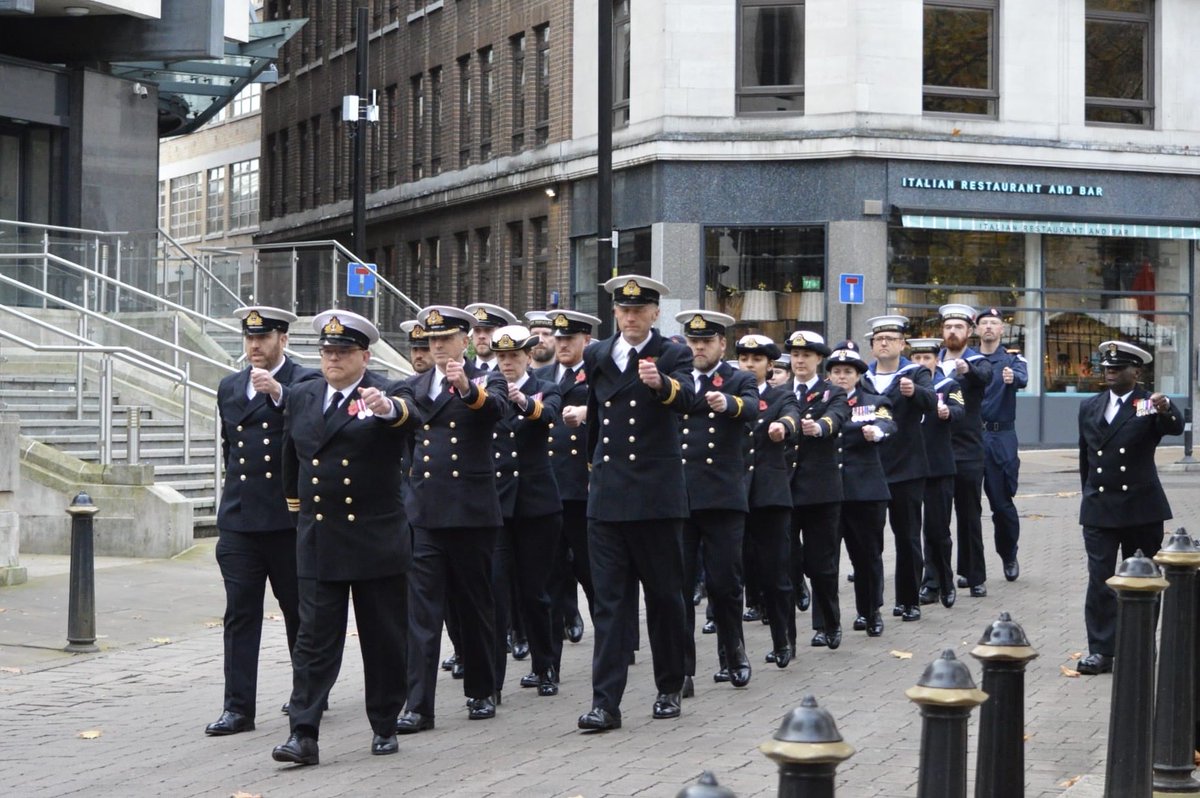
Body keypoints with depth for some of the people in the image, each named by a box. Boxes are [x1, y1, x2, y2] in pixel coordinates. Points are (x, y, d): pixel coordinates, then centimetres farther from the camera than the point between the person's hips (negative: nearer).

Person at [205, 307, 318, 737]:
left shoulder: (305, 382, -3)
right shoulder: (229, 387, 15)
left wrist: (278, 392, -29)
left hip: (288, 518, -4)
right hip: (239, 519, 4)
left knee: (299, 612, 7)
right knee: (240, 615, 1)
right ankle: (238, 707, 2)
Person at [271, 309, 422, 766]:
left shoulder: (385, 395, -6)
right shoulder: (302, 397, 9)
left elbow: (412, 417, -29)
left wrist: (387, 407, -50)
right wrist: (294, 498, 29)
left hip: (376, 541, -3)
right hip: (318, 540, 3)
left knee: (384, 639, 7)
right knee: (314, 638, -2)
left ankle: (385, 727, 21)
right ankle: (303, 736, -5)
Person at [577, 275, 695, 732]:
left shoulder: (673, 356, -2)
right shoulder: (597, 356, 11)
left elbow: (686, 399, -23)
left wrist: (661, 383, -45)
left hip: (656, 498, -3)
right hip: (607, 497, 3)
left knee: (664, 595, 6)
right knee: (609, 600, 0)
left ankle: (669, 689, 21)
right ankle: (605, 702, -3)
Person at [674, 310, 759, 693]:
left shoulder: (739, 382, 5)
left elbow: (751, 408, -17)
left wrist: (727, 402, -38)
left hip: (722, 498, -2)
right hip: (676, 497, 2)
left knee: (724, 582, 2)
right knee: (678, 584, -1)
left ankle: (733, 655, 25)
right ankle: (682, 670, 3)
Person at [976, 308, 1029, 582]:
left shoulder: (1012, 359, 4)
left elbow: (1022, 378, -18)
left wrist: (1013, 378, -41)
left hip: (1001, 438, -1)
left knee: (1002, 501, 1)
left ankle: (1009, 556, 22)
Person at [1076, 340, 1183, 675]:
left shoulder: (1149, 405, -5)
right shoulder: (1090, 407, 8)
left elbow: (1176, 428, -25)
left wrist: (1165, 410, -46)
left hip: (1141, 508, -3)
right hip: (1099, 508, 3)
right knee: (1099, 581, -3)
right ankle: (1101, 650, -2)